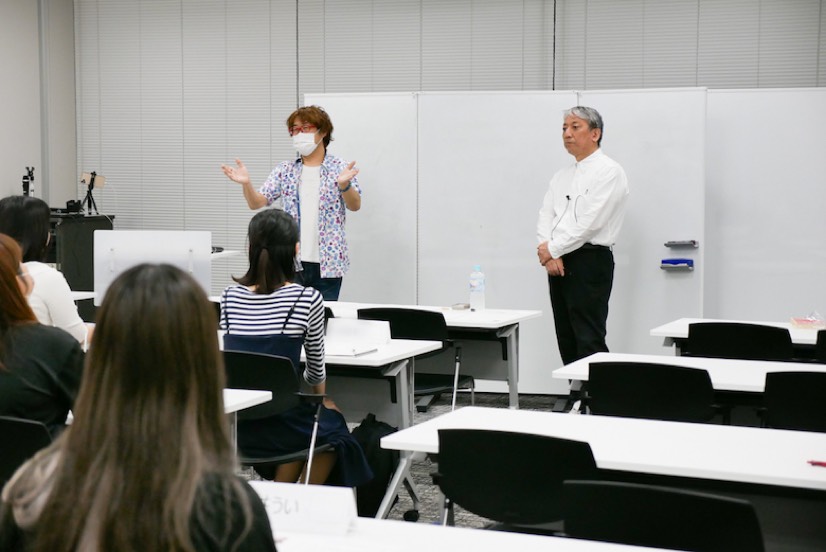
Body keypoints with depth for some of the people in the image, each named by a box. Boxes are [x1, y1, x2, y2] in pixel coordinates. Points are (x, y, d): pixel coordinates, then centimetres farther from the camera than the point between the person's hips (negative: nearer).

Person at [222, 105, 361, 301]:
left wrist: (344, 185, -31)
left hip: (328, 262, -2)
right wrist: (246, 184, -18)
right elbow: (257, 203, 3)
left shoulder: (339, 168, 0)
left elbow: (355, 206, -10)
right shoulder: (285, 171, 8)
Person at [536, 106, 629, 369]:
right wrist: (549, 254, -8)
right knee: (567, 341, 8)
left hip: (590, 261, -8)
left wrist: (553, 248, -10)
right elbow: (545, 217, 9)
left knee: (589, 342, -11)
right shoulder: (562, 177, 18)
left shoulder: (608, 171, -6)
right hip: (558, 263, 8)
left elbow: (590, 221, -15)